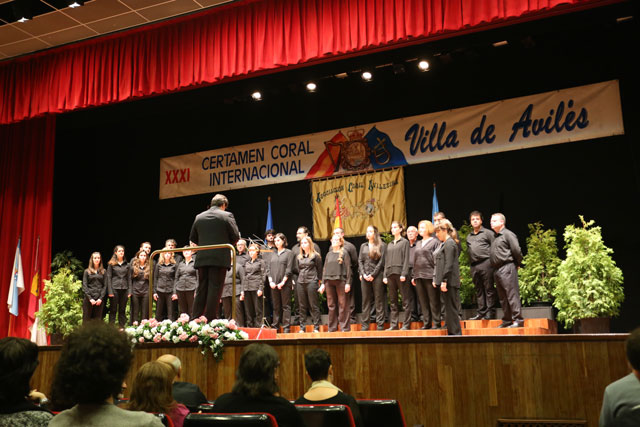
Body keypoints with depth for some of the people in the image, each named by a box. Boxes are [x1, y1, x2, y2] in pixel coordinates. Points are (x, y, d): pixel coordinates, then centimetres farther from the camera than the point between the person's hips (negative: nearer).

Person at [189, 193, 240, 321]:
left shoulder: (199, 217, 10)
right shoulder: (227, 216, -2)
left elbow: (192, 238, 13)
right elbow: (236, 236, -4)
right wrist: (228, 244, 15)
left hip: (202, 258, 4)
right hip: (220, 258, -4)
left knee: (201, 289, 11)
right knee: (215, 288, -1)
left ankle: (195, 319, 11)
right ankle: (210, 319, -2)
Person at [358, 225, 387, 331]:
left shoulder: (382, 245, 2)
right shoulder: (363, 246, 17)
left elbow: (381, 261, -5)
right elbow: (360, 261, 12)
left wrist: (373, 275, -11)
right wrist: (363, 274, -3)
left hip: (377, 275, -4)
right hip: (365, 276, 4)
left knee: (379, 300, -2)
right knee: (365, 301, 4)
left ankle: (380, 325, 1)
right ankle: (365, 325, 6)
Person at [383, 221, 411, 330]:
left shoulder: (404, 242, 4)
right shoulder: (389, 245, 20)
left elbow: (406, 259, -4)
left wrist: (404, 274, -14)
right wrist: (385, 275, 9)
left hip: (400, 273, -6)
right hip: (390, 274, 6)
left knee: (405, 300, -4)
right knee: (393, 301, 6)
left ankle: (406, 324, -2)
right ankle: (393, 324, 8)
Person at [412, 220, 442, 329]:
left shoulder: (435, 242, 0)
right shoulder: (418, 244, 20)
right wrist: (414, 276, 14)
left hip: (429, 275, -6)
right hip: (419, 276, 7)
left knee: (433, 301, -3)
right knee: (423, 302, 7)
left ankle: (436, 323, 2)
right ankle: (426, 323, 12)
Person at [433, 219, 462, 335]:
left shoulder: (449, 243, -11)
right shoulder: (444, 244, 18)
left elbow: (449, 264, -18)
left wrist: (444, 281, -20)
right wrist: (436, 279, 16)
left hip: (450, 281, -10)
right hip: (447, 282, 10)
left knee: (451, 308, -5)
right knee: (449, 308, 12)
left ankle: (455, 333, -1)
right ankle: (452, 332, 17)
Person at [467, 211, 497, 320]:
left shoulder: (488, 233, 3)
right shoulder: (469, 237, 20)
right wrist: (471, 264, 12)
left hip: (486, 263, -6)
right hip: (474, 266, 6)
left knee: (489, 289, -3)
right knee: (479, 290, 9)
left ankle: (490, 312, 1)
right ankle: (481, 312, 14)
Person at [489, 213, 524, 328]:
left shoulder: (508, 234, -7)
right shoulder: (494, 236, 18)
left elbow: (517, 250, -12)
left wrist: (517, 263, -1)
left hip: (507, 267, -9)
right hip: (496, 269, 9)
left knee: (512, 294, -9)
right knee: (502, 297, 11)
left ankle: (518, 320, -7)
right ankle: (506, 320, 17)